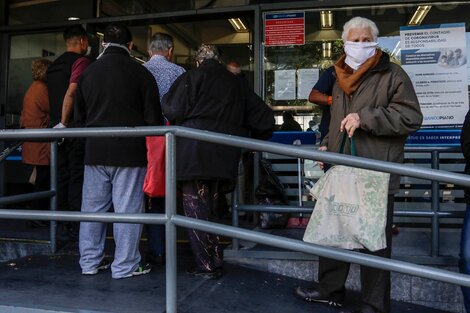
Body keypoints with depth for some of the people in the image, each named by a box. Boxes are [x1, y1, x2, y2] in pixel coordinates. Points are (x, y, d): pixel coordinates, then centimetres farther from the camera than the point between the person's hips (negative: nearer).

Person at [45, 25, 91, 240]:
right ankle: (76, 226, -2)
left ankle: (63, 225, 14)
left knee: (62, 176, 10)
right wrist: (63, 123, -13)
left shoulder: (53, 65, 18)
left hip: (57, 126, 7)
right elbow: (71, 93, -18)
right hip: (73, 126, -7)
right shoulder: (81, 61, -7)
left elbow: (52, 96, 20)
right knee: (77, 176, -4)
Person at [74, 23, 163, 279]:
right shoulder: (140, 73, -7)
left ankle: (90, 261, 22)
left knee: (93, 207, 13)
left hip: (95, 152, 4)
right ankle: (125, 265, 9)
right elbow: (153, 117, -5)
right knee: (127, 209, 2)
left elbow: (79, 117, 12)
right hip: (129, 152, -4)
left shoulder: (88, 73, 6)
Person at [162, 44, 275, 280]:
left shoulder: (192, 77, 1)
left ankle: (207, 265, 4)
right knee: (208, 208, 15)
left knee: (196, 209, 2)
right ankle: (215, 262, 19)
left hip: (193, 154, -5)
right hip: (223, 158, 5)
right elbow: (264, 116, 16)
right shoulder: (236, 84, 16)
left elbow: (173, 110, -7)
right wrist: (253, 141, 28)